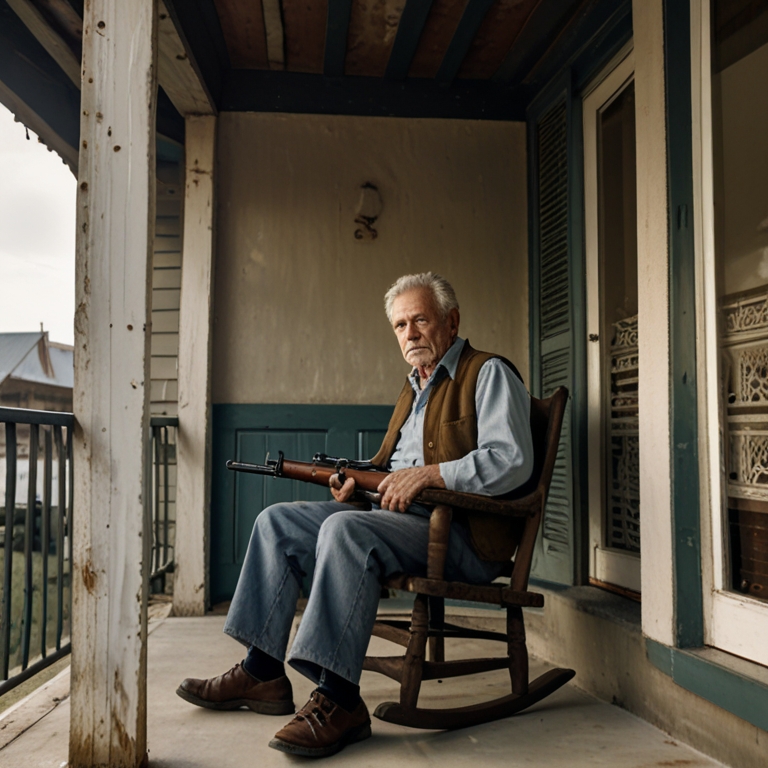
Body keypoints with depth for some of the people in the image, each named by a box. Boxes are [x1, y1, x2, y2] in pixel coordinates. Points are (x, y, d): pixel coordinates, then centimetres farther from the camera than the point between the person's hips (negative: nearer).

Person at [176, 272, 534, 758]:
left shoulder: (489, 374, -2)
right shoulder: (415, 388, 25)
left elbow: (512, 461, -17)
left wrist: (427, 474, -19)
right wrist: (361, 480, 5)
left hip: (461, 532, -9)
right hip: (402, 517, 9)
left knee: (345, 529, -34)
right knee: (277, 522, 0)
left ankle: (339, 701, -32)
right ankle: (263, 673, -2)